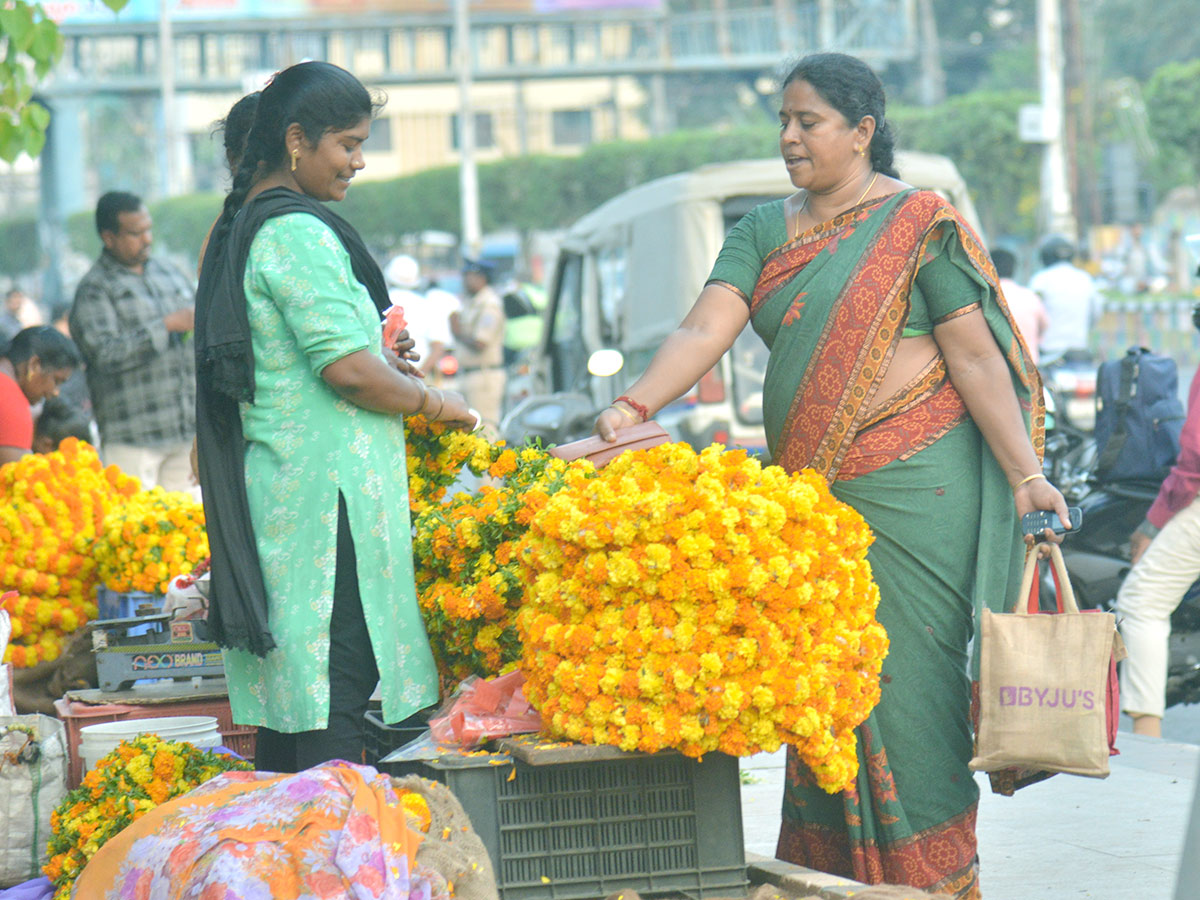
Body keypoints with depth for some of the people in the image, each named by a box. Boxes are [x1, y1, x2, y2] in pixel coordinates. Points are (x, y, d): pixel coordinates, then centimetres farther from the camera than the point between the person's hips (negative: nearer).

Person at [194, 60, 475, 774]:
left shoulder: (241, 227, 16)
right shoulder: (297, 232, -15)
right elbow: (347, 369, -19)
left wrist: (381, 358, 17)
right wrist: (433, 401, -5)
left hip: (267, 489, 10)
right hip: (325, 492, -10)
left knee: (287, 694, 12)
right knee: (335, 687, -8)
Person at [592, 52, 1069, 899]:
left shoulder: (919, 224, -3)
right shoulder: (764, 231, 12)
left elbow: (975, 358, -6)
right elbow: (705, 331, -1)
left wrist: (1023, 476, -12)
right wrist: (636, 405, -18)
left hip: (913, 488, -5)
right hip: (809, 495, 6)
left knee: (906, 676, -5)